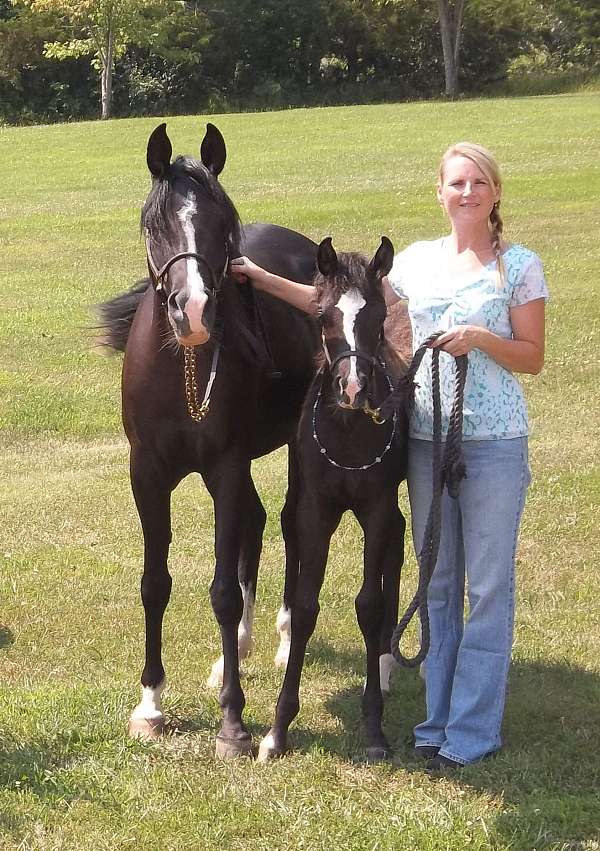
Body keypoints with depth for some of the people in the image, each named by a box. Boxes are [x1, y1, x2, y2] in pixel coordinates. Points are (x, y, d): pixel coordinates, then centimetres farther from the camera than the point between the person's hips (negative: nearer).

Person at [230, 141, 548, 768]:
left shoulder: (519, 266, -3)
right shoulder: (417, 261, 9)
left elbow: (533, 358, -3)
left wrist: (481, 338, -19)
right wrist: (262, 279, 9)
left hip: (494, 443, -4)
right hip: (427, 439, 4)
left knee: (488, 586, 0)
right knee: (436, 582, 11)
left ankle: (472, 732, 6)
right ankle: (437, 720, 20)